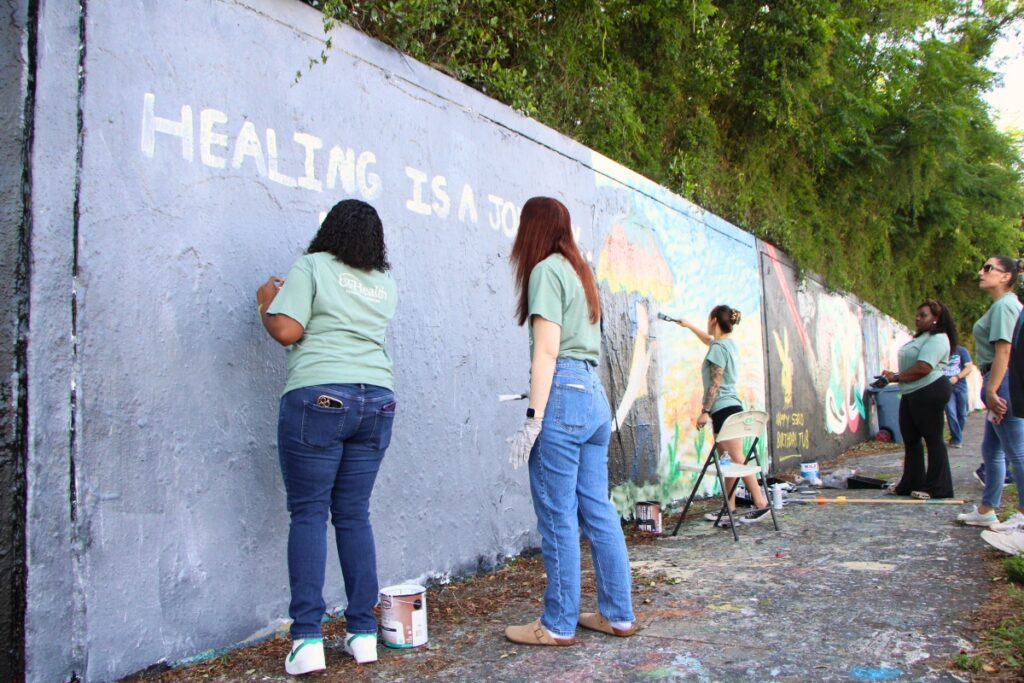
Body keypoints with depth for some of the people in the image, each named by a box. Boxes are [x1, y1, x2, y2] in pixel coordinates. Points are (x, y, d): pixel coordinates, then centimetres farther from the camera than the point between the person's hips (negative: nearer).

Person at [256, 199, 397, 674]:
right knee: (354, 515, 10)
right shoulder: (385, 285, 16)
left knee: (308, 514, 0)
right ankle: (363, 634, 12)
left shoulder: (312, 267, 1)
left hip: (319, 398, -5)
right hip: (377, 399, 5)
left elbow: (286, 330, -8)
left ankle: (307, 639, 0)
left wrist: (266, 301, 13)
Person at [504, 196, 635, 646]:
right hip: (595, 395, 9)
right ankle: (618, 615, 19)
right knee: (597, 509, 12)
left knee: (558, 516, -1)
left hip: (564, 393, -9)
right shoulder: (580, 271, 20)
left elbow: (547, 350, -13)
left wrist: (534, 417, -14)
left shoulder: (546, 270, -5)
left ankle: (559, 625, 8)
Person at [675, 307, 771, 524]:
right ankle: (730, 510, 12)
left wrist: (705, 411, -14)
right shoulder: (729, 343, 16)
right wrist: (689, 325, 48)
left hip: (723, 409, -10)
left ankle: (761, 504, -10)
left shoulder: (718, 348, -12)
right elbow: (708, 339, 39)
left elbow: (715, 383, -16)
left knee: (736, 460, -10)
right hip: (730, 407, 10)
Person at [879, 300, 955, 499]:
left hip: (929, 391, -11)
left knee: (933, 438, -4)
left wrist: (897, 377, -13)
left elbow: (923, 368, -24)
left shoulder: (937, 339, -14)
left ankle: (937, 488, 3)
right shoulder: (920, 337, 20)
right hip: (912, 393, 11)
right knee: (910, 439, 13)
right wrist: (895, 376, 7)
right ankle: (911, 483, 21)